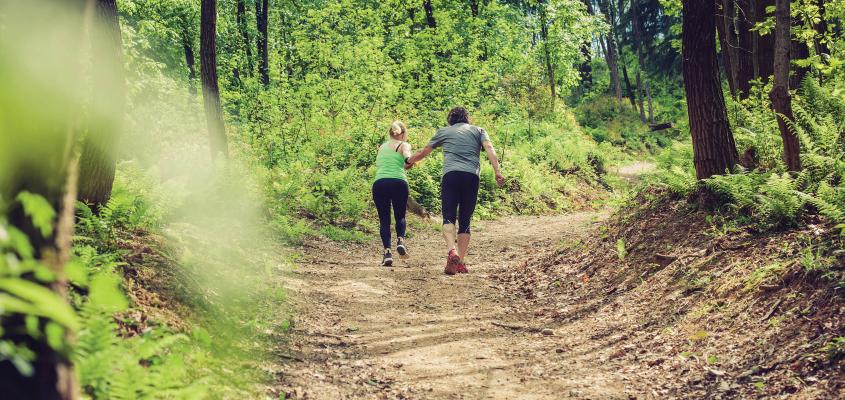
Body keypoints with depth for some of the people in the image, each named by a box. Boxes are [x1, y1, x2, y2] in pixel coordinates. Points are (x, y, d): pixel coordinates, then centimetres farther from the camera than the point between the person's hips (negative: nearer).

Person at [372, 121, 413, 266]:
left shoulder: (382, 147, 24)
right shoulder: (404, 145, 12)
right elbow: (407, 157, -9)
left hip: (379, 182, 2)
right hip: (398, 182, -2)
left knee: (384, 219, 7)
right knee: (400, 216, 16)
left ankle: (387, 251, -9)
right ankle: (400, 240, -10)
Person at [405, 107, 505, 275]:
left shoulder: (443, 132, 23)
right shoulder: (478, 130, 23)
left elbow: (423, 152, 33)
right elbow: (489, 148, 3)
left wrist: (410, 161, 51)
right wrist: (497, 172, -7)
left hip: (450, 175, -1)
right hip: (472, 177, 1)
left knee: (449, 217, -6)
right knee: (465, 221, 8)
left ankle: (451, 251, -31)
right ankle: (461, 262, 4)